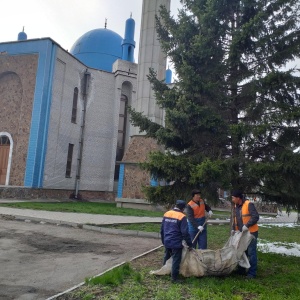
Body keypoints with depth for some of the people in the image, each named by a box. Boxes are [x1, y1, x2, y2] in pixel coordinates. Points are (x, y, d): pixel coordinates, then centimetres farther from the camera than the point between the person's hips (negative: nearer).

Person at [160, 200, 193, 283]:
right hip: (176, 243, -6)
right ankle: (174, 278, 9)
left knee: (166, 258, 23)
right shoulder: (182, 217, -14)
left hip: (167, 242, 7)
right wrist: (190, 244, -7)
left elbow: (162, 229, 13)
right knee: (176, 261, 4)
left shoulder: (166, 214, 5)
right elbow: (185, 232, -16)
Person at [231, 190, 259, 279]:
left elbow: (256, 217, -24)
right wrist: (233, 228, 8)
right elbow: (235, 219, 18)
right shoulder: (236, 206, 7)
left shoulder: (249, 205, -19)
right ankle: (241, 270, 29)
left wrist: (247, 225, -28)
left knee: (251, 253, -1)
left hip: (251, 233, -8)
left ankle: (252, 273, 8)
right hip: (241, 233, 8)